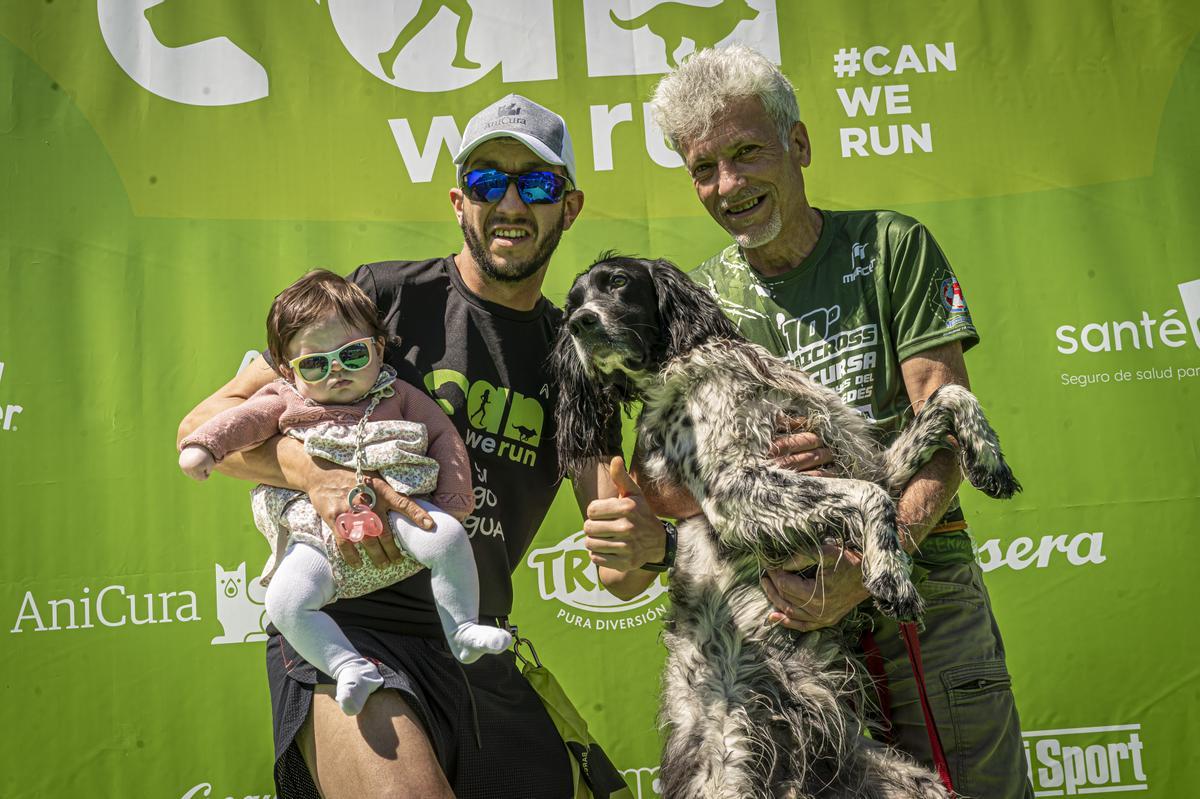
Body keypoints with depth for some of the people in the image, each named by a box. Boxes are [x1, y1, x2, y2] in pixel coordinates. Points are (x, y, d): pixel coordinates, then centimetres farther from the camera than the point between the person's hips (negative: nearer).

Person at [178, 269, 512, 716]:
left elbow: (443, 436, 11)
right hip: (318, 537, 0)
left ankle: (463, 632, -8)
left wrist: (453, 502, 1)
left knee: (448, 538, -26)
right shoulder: (286, 402, 14)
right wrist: (203, 445, -20)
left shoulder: (398, 396, 14)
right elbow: (244, 419, 1)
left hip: (395, 511, 1)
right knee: (285, 603, -25)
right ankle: (348, 666, -13)